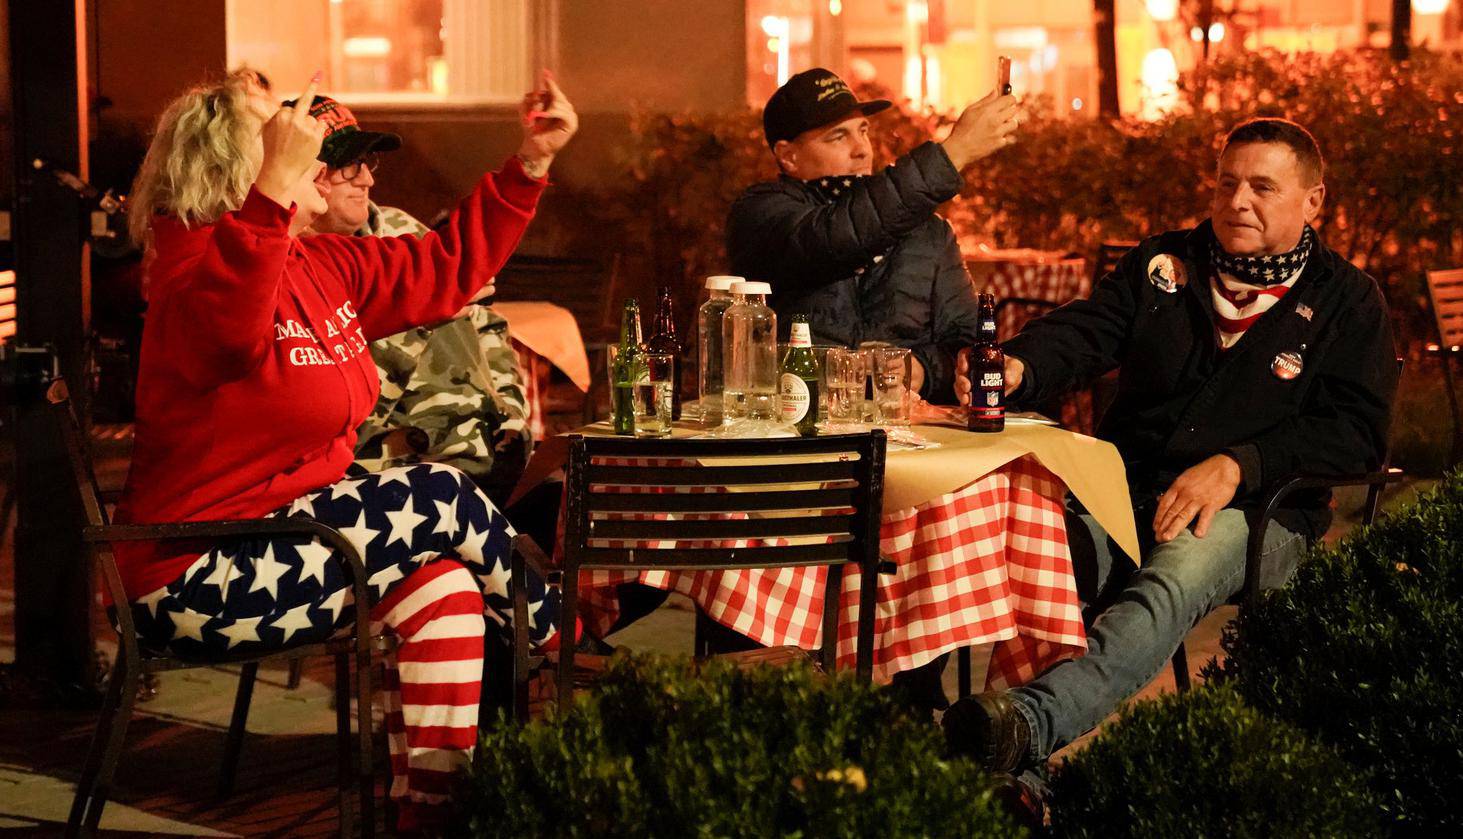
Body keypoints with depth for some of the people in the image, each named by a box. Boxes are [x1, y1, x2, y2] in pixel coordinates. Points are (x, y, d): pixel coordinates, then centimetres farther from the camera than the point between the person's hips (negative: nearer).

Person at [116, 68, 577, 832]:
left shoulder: (325, 266, 10)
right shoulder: (198, 274, -18)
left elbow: (449, 267, 18)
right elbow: (224, 321, -43)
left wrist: (530, 163, 13)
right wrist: (276, 187, -50)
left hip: (287, 533, 9)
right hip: (200, 579, -9)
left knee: (445, 585, -9)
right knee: (441, 501, -14)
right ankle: (563, 649, 9)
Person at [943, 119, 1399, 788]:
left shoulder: (1347, 301, 9)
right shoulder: (1163, 264, 18)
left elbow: (1355, 431, -2)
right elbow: (1084, 331, 4)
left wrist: (1237, 466, -16)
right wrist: (1017, 368, -21)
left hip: (1256, 511, -3)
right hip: (1125, 486, 4)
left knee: (1168, 589, -37)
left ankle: (1031, 720, -61)